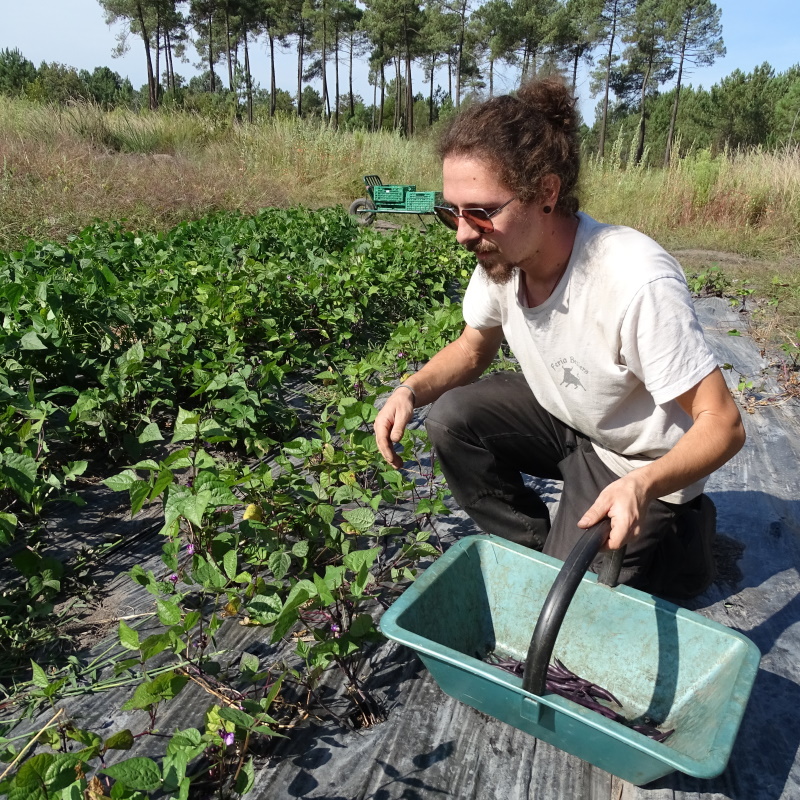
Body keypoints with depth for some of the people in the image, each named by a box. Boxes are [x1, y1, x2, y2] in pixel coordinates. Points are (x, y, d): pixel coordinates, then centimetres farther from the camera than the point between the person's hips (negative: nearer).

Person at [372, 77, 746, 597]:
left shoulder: (639, 283, -36)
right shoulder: (501, 254, -16)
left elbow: (723, 424, -27)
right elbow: (475, 347, 3)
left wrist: (643, 485, -46)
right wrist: (413, 390, -16)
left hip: (640, 468, -5)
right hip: (564, 418, 6)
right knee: (452, 417, -15)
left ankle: (679, 539, 17)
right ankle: (536, 549, 3)